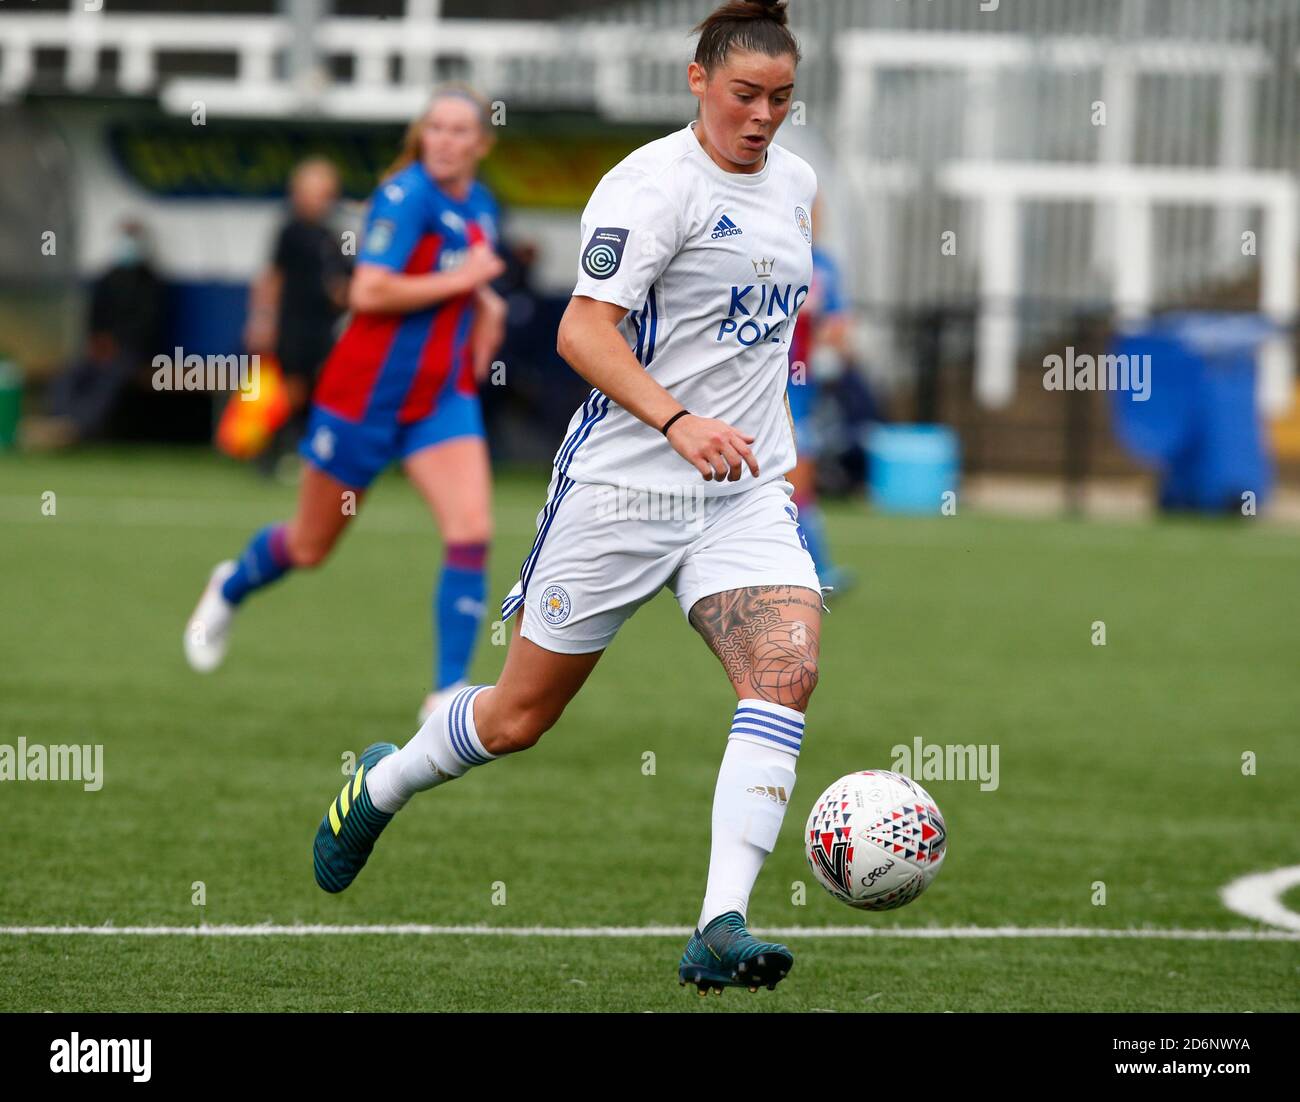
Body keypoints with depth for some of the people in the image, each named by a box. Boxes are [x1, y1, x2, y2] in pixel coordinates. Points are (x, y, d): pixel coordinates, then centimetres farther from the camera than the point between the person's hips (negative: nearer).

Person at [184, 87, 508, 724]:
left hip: (443, 396, 6)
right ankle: (230, 589, 45)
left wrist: (486, 304, 7)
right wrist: (462, 279, -22)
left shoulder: (479, 207, 7)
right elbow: (368, 292, -27)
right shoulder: (406, 195, -17)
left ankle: (449, 689, -11)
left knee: (471, 532, -16)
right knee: (309, 548, 12)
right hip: (367, 391, -5)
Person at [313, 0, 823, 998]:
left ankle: (720, 932, -25)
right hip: (623, 487, -6)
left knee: (788, 669, -20)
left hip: (748, 493, 6)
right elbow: (583, 331, -22)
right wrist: (677, 421, -33)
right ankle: (381, 785, 38)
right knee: (522, 715, 6)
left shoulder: (795, 184, 10)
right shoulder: (655, 184, -14)